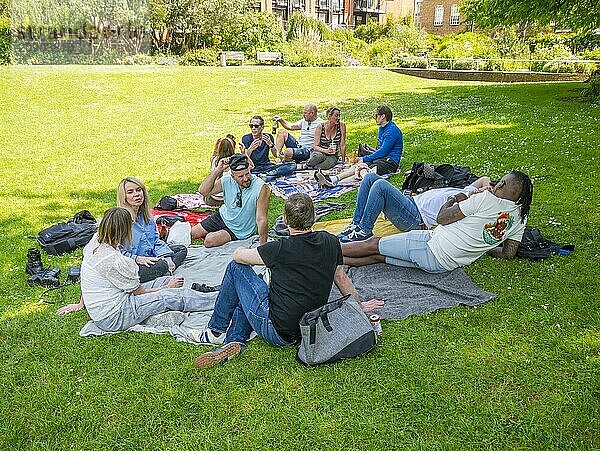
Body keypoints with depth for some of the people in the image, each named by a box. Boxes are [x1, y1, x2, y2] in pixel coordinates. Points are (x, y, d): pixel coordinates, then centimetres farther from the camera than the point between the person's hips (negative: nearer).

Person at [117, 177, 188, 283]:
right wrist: (138, 259, -26)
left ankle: (167, 271, -9)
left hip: (150, 257, 9)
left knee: (182, 249, 10)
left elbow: (156, 240, 13)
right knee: (161, 266, -34)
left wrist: (166, 257, -4)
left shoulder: (146, 215, 9)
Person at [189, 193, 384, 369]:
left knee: (236, 267, 7)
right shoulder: (330, 242, -2)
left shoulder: (282, 249, -18)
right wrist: (359, 305, 29)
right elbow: (341, 278, 13)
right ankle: (234, 340, 10)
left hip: (276, 331, -7)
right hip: (307, 330, 7)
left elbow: (238, 255, -2)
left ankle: (217, 331, 18)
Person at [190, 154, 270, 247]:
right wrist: (218, 170, -30)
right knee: (191, 234, 11)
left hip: (239, 231, -4)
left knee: (209, 241, -20)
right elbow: (203, 191, -20)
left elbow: (261, 219, -30)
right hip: (222, 216, 5)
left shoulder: (262, 188, -31)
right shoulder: (227, 180, -18)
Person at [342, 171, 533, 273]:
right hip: (445, 264, 8)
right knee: (378, 256, 11)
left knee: (372, 245, 4)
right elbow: (508, 253, 14)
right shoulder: (520, 218, 5)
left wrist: (450, 201, 8)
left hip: (431, 247, -8)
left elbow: (442, 218, -12)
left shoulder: (487, 199, -16)